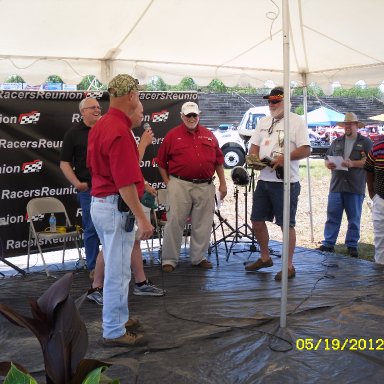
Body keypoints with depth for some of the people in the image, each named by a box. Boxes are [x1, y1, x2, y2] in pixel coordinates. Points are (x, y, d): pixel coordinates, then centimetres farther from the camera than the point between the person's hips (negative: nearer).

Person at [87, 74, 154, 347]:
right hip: (117, 207, -10)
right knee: (118, 271, 1)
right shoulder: (120, 131, -22)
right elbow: (125, 182, -25)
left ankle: (117, 318, 35)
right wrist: (142, 218, -22)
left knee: (115, 267, 21)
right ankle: (114, 332, 12)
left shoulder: (100, 125, 9)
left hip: (100, 202, 10)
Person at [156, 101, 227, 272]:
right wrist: (168, 183, 1)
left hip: (205, 186, 3)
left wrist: (223, 183, 11)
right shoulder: (173, 135, 3)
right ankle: (169, 259, 8)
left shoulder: (208, 135, 12)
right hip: (180, 185, -3)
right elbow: (161, 162, 6)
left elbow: (218, 161, 15)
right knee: (174, 222, -3)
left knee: (202, 224, 9)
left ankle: (198, 257, 23)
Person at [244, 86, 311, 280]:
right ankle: (265, 257, 31)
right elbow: (254, 145, 19)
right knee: (257, 220, 12)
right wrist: (254, 157, -3)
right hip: (264, 179, 7)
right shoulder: (263, 122, 15)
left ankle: (289, 266, 10)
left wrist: (284, 157, -24)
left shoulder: (296, 121, -5)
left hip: (286, 182, -7)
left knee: (287, 224, 0)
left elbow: (306, 150, -12)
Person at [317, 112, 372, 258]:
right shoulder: (337, 142, 16)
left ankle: (352, 245, 16)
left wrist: (353, 163, -18)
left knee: (354, 218, 5)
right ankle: (328, 243, 9)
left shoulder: (366, 142, 4)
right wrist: (328, 164, -6)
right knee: (332, 216, 3)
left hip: (355, 187, -3)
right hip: (336, 185, 3)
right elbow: (326, 158, 17)